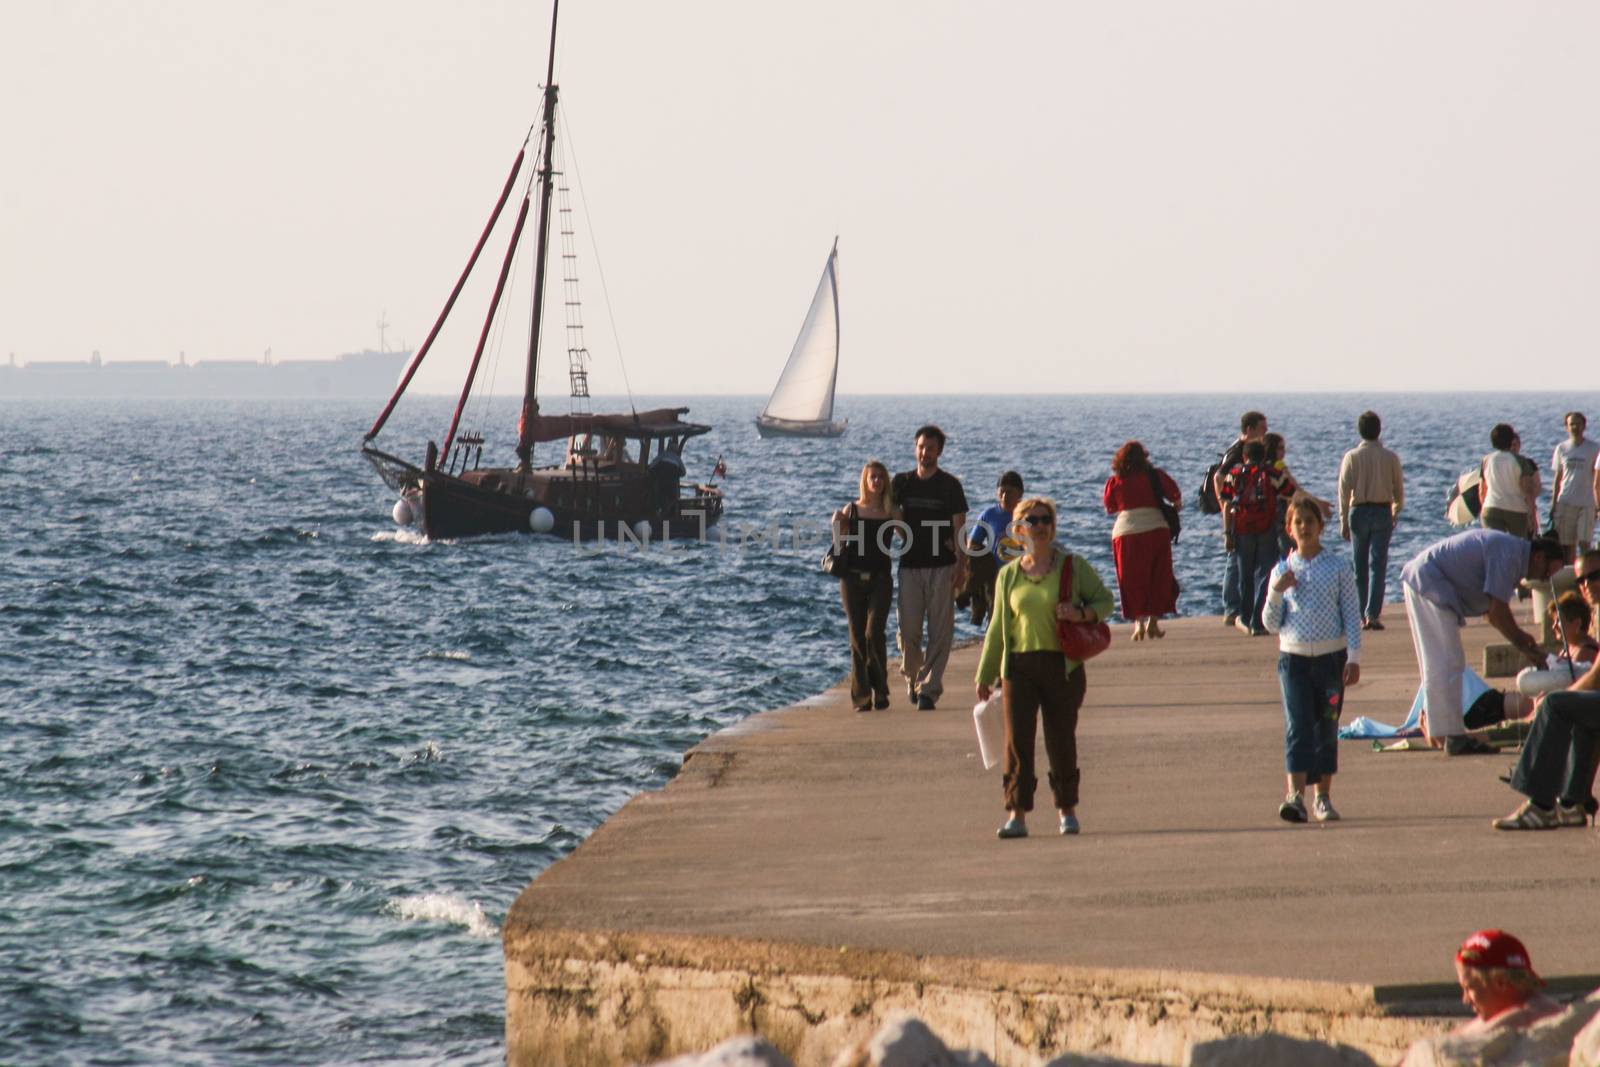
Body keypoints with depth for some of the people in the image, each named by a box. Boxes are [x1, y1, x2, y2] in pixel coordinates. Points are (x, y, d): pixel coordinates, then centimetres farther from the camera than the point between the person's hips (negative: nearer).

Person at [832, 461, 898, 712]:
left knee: (874, 634, -14)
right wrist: (836, 526, -7)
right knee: (857, 638, 2)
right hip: (853, 578, 1)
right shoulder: (850, 511, 7)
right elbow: (839, 548, 8)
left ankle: (880, 691, 0)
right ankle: (862, 696, 7)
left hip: (880, 579, -1)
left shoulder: (891, 512, 6)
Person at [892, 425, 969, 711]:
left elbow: (959, 528, 0)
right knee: (908, 630, -1)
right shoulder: (902, 482, 9)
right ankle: (912, 677, 23)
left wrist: (961, 565, -8)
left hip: (941, 567, -2)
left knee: (940, 632, -5)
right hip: (910, 565, 2)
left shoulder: (950, 485, 2)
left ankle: (928, 689, -4)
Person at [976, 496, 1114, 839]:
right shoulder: (1009, 575, 10)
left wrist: (1081, 613, -14)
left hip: (1063, 665, -1)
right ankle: (1016, 815, -8)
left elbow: (1104, 600, 8)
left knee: (1061, 740, 4)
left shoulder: (1073, 567, 4)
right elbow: (997, 628, 15)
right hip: (1019, 665, 1)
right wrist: (984, 677, 14)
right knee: (1017, 740, -7)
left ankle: (1067, 810, 19)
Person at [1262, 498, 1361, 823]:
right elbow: (1271, 624, 7)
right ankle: (1295, 795, -20)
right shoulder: (1282, 571, 5)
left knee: (1327, 728, 7)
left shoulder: (1338, 567, 2)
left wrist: (1353, 658, -5)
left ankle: (1323, 797, 15)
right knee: (1297, 726, -11)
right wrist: (1276, 592, -10)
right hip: (1294, 658, 0)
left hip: (1331, 656, 0)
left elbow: (1352, 614, 2)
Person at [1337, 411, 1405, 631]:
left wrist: (1344, 521, 1)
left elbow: (1344, 491, -5)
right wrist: (1396, 512, 22)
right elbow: (1399, 489, 4)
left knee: (1360, 566, 10)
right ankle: (1373, 614, -16)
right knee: (1378, 565, -3)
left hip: (1359, 511, 0)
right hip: (1382, 511, 0)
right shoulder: (1390, 458, -3)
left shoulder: (1351, 457, -5)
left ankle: (1363, 615, 14)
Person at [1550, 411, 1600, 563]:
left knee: (1584, 544, -9)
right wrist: (1553, 504, 8)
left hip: (1586, 503, -2)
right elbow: (1557, 478, 12)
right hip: (1565, 502, 2)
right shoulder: (1561, 448, 8)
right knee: (1567, 545, 2)